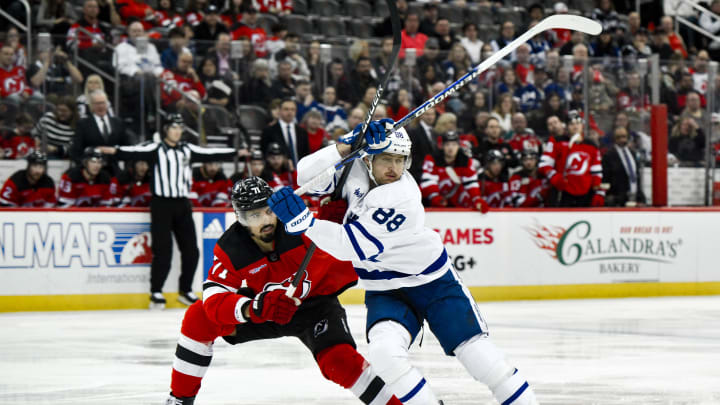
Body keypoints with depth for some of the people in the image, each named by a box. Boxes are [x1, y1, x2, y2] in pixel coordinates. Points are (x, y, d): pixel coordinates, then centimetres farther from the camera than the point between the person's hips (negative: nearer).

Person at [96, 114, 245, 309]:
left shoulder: (188, 150, 13)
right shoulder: (156, 149, -4)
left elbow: (210, 154, 20)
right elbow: (136, 152, -19)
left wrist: (236, 153, 24)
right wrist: (115, 151, -36)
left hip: (182, 205, 5)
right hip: (161, 204, -5)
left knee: (191, 250, 5)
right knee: (163, 251, -8)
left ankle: (186, 291, 19)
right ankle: (156, 292, 1)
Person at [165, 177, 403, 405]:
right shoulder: (230, 250, -21)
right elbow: (214, 300, -30)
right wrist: (252, 308, -48)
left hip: (316, 304, -3)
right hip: (266, 312, 3)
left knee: (339, 360, -29)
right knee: (199, 317, -13)